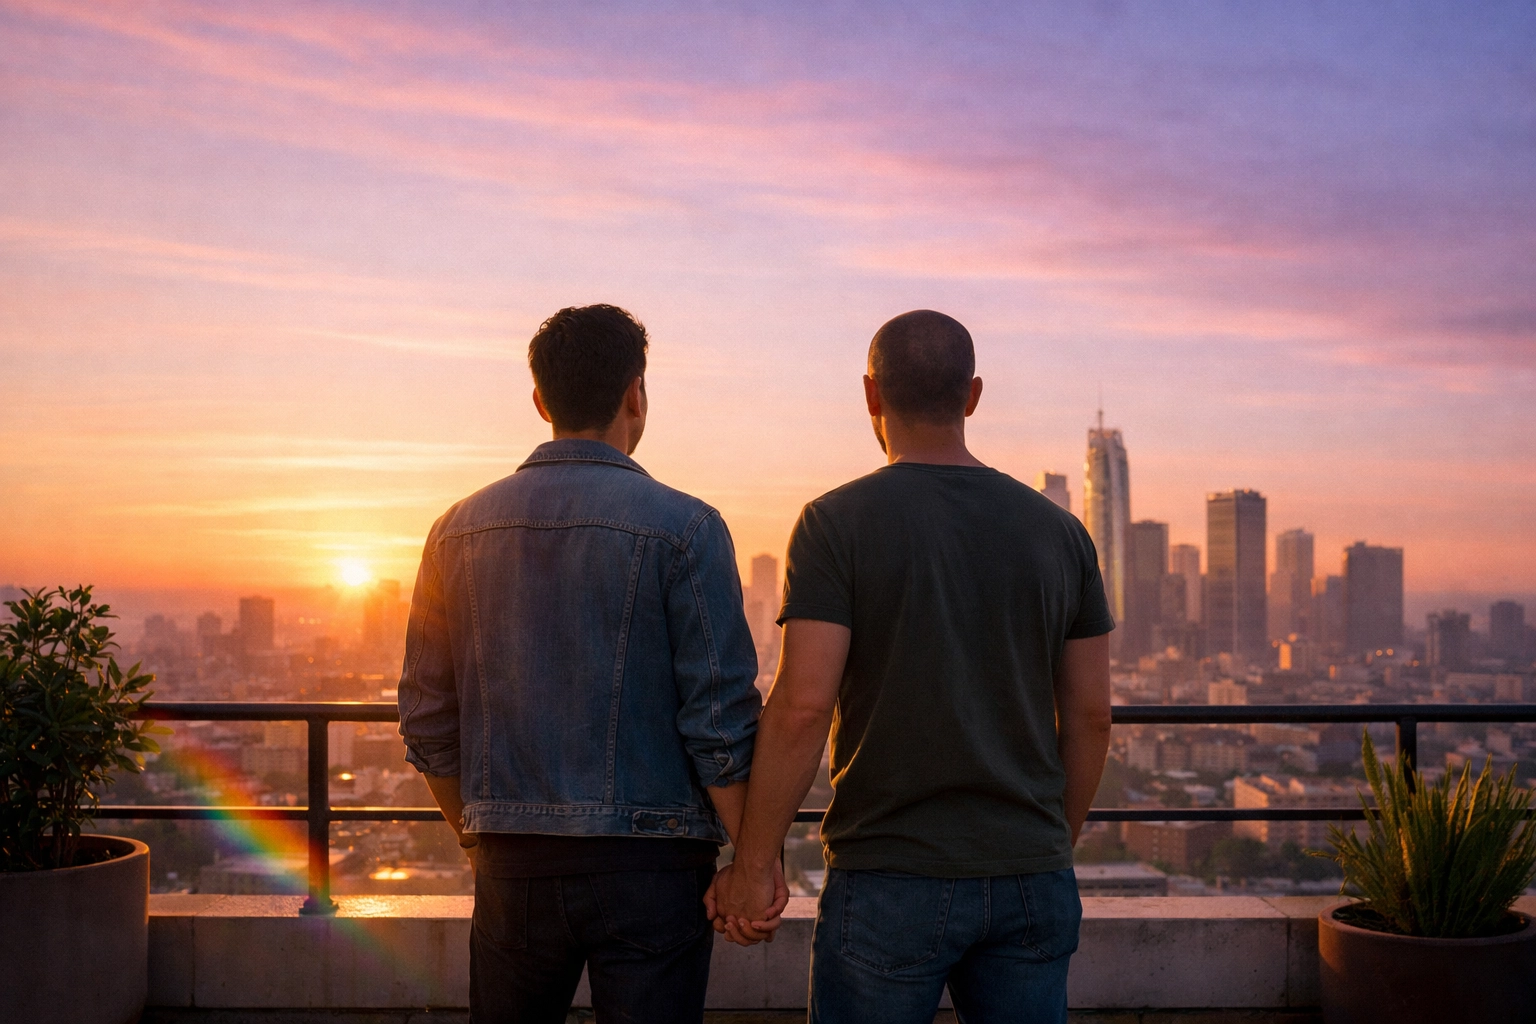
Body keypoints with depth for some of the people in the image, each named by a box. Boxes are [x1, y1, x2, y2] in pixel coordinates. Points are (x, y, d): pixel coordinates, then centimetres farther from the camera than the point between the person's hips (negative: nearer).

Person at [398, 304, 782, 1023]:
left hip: (513, 865, 4)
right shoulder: (683, 527, -8)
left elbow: (428, 724, 9)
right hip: (648, 865, -4)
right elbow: (721, 720, -12)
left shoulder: (459, 531, 5)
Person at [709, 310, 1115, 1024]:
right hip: (1030, 883, 4)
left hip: (892, 880, -4)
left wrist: (752, 866, -8)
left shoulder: (836, 522, -8)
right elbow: (1090, 716, 7)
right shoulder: (1057, 530, 5)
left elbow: (803, 705, -16)